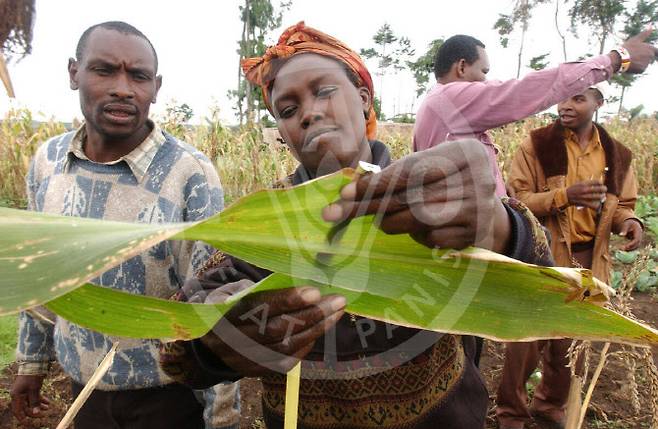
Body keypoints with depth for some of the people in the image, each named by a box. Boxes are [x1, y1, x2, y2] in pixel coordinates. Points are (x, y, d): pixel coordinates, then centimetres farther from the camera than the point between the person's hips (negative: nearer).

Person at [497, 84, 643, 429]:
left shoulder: (616, 154, 7)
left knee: (572, 341, 17)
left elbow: (621, 204, 15)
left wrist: (628, 221, -9)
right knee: (527, 340, 1)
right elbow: (516, 200, -10)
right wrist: (563, 195, -25)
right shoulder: (536, 145, -5)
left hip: (589, 260, 4)